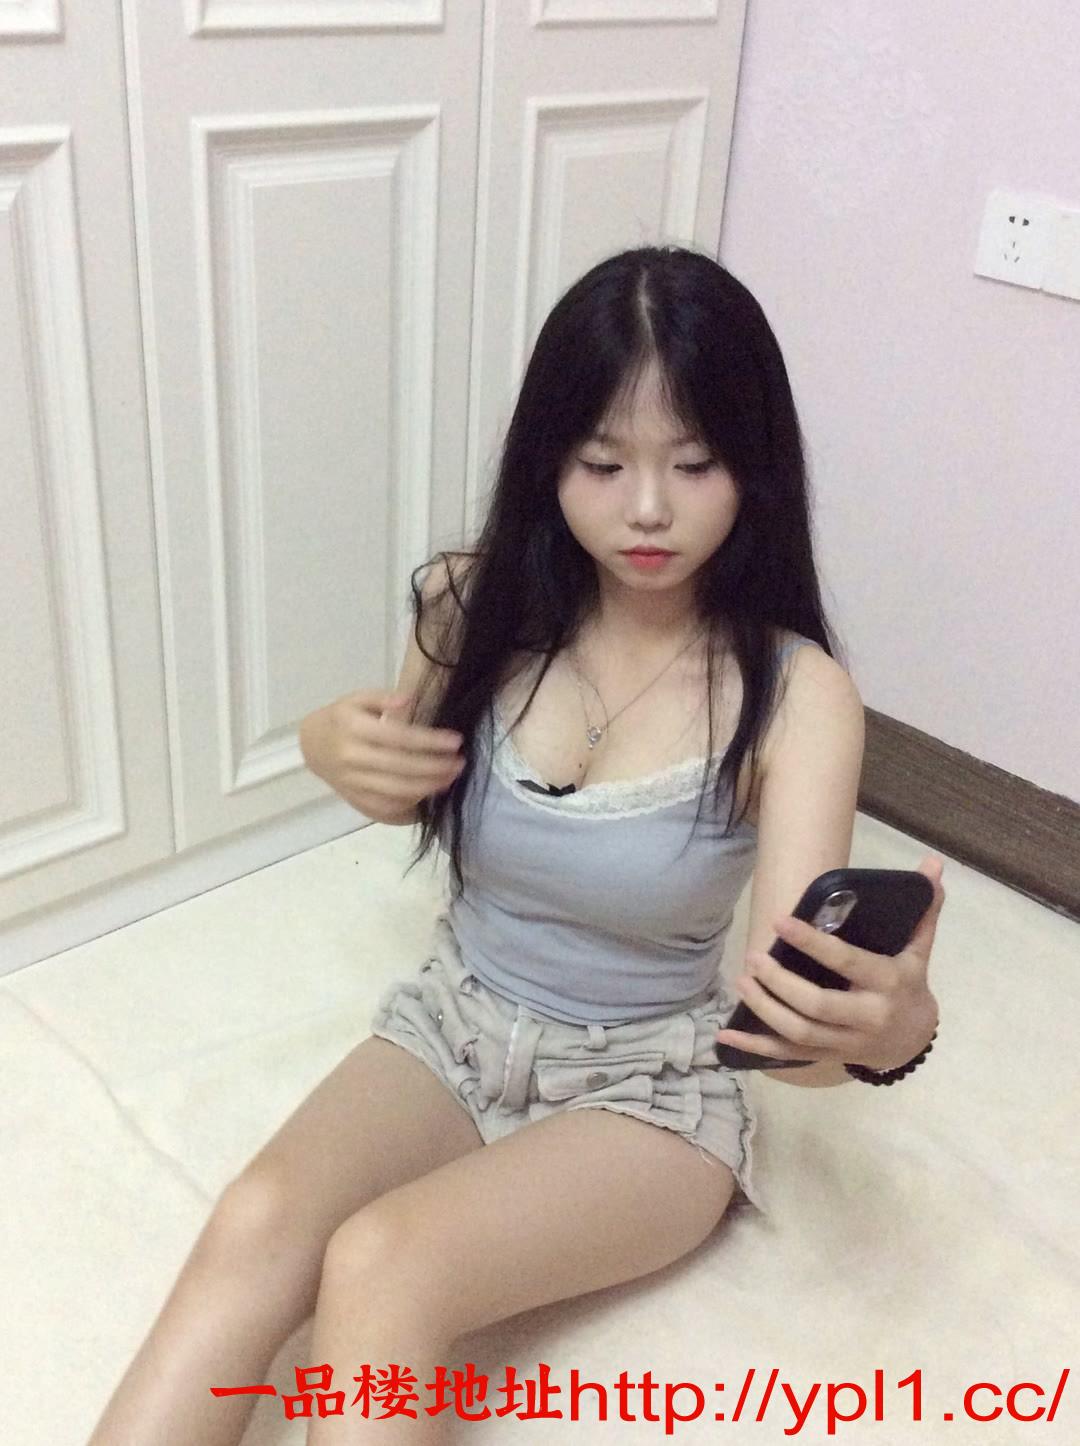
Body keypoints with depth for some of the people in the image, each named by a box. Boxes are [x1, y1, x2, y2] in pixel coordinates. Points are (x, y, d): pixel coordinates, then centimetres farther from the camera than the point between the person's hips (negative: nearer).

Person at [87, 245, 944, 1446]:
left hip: (649, 1087, -3)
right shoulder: (479, 604, -9)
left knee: (379, 1268, -29)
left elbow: (795, 1012, -25)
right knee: (255, 1222, -25)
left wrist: (892, 1021, -49)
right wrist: (337, 748, -14)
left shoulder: (793, 691, -20)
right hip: (452, 1027, 3)